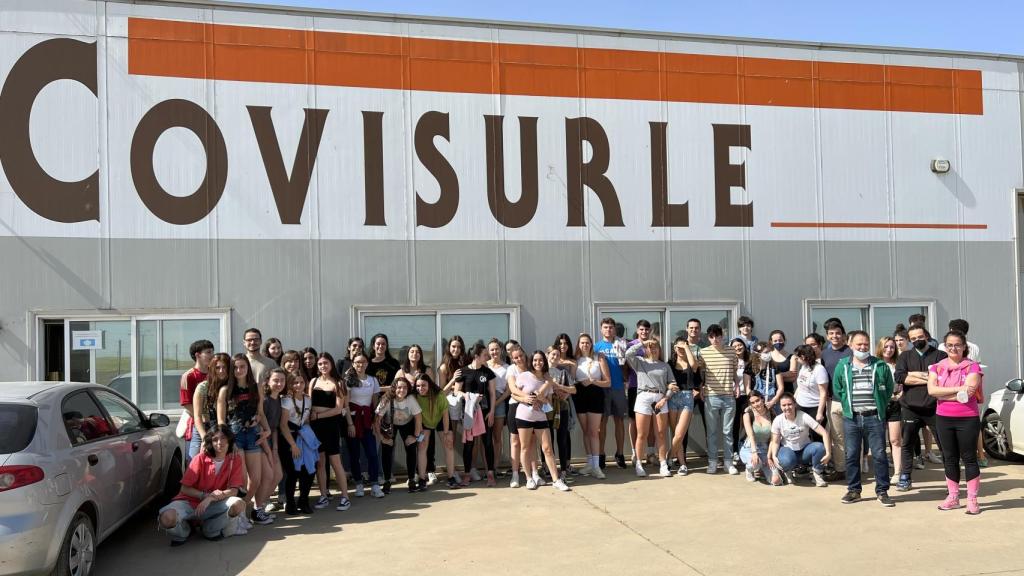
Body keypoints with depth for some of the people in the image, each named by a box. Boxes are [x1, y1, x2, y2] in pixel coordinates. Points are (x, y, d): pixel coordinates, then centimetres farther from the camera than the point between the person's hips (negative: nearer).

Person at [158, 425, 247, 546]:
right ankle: (183, 531, 4)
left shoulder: (235, 459, -7)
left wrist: (210, 499, -26)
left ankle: (209, 530, -3)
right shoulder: (201, 458, -11)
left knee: (238, 505, -31)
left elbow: (233, 490, -12)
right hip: (189, 501, -1)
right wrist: (206, 495, -23)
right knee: (168, 518, -34)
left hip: (213, 505, 1)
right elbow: (185, 489, -8)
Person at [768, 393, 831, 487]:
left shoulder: (804, 417, -18)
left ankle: (817, 474, -5)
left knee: (820, 447, -32)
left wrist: (828, 453, -31)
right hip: (788, 449, 0)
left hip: (804, 450, 0)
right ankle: (787, 472, 3)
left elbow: (824, 433, -22)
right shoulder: (778, 420, -12)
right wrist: (774, 456, -25)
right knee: (786, 461, -37)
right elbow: (775, 442, -6)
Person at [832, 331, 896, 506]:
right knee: (851, 455, 7)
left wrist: (881, 406, 4)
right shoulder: (842, 366, 4)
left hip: (874, 418, -1)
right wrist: (848, 405, 5)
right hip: (851, 418, 1)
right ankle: (853, 490, 19)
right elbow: (837, 390, 11)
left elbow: (889, 388, 8)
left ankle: (882, 491, 12)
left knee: (879, 455, 0)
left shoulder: (880, 365, 1)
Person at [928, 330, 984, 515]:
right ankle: (953, 497, 21)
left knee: (969, 458, 3)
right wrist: (958, 389, -17)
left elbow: (968, 393, -17)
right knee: (949, 458, 11)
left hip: (967, 419, -3)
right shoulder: (936, 367, 6)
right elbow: (931, 390, -10)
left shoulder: (972, 367, -4)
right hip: (943, 419, 3)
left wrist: (943, 394, -11)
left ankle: (972, 499, 10)